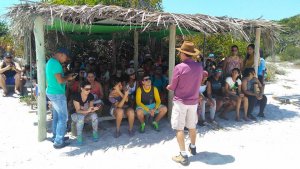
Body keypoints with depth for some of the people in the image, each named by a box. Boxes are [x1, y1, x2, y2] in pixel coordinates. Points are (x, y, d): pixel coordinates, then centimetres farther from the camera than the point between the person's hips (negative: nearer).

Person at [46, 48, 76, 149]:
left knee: (56, 116, 18)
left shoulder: (50, 61, 13)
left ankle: (56, 137, 28)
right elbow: (60, 80, -24)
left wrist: (66, 78, 10)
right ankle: (58, 142, 2)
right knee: (63, 117, -3)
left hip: (51, 92, 10)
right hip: (57, 94, -10)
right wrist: (68, 78, -6)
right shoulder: (56, 63, -20)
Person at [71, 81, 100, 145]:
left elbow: (91, 108, -5)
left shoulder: (91, 96, -9)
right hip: (76, 115, -3)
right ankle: (79, 138, -32)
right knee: (81, 117, -38)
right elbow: (78, 110, -23)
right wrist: (87, 111, -40)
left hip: (86, 114, 4)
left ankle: (95, 135, -15)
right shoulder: (76, 96, -21)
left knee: (94, 115, -28)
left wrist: (93, 109, -29)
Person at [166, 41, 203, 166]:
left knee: (179, 128, 3)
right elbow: (198, 84, 9)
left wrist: (169, 87, 12)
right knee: (192, 126, 21)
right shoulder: (199, 67, -4)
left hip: (180, 101, -5)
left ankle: (183, 156, 5)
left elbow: (173, 87, -10)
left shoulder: (179, 67, -18)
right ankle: (193, 147, 39)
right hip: (194, 101, 5)